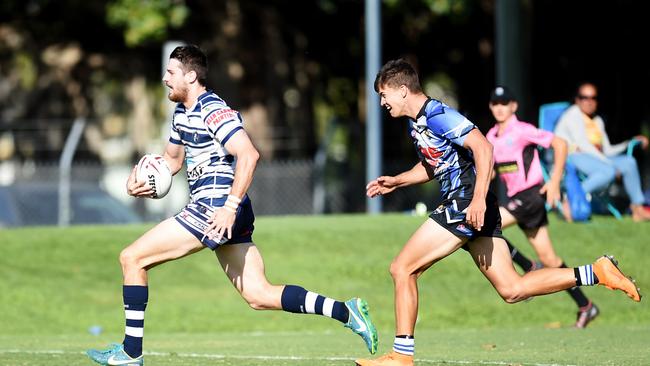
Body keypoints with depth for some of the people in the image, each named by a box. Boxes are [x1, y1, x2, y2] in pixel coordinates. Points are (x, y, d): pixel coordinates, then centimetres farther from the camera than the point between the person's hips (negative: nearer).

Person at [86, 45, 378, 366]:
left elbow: (248, 155, -24)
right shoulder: (182, 112, 18)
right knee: (259, 296, 5)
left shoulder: (212, 111, -13)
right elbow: (172, 159, 31)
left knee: (132, 258, -5)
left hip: (214, 209, -10)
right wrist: (139, 179, 11)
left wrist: (231, 206, -28)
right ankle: (346, 311, 1)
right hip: (213, 211, 10)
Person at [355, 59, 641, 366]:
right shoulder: (417, 123, 18)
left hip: (466, 206, -10)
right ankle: (596, 273, 4)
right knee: (512, 289, 5)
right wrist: (395, 182, 23)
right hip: (462, 206, 10)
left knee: (402, 268, -6)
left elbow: (482, 147, -22)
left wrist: (478, 200, -28)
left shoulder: (436, 115, -12)